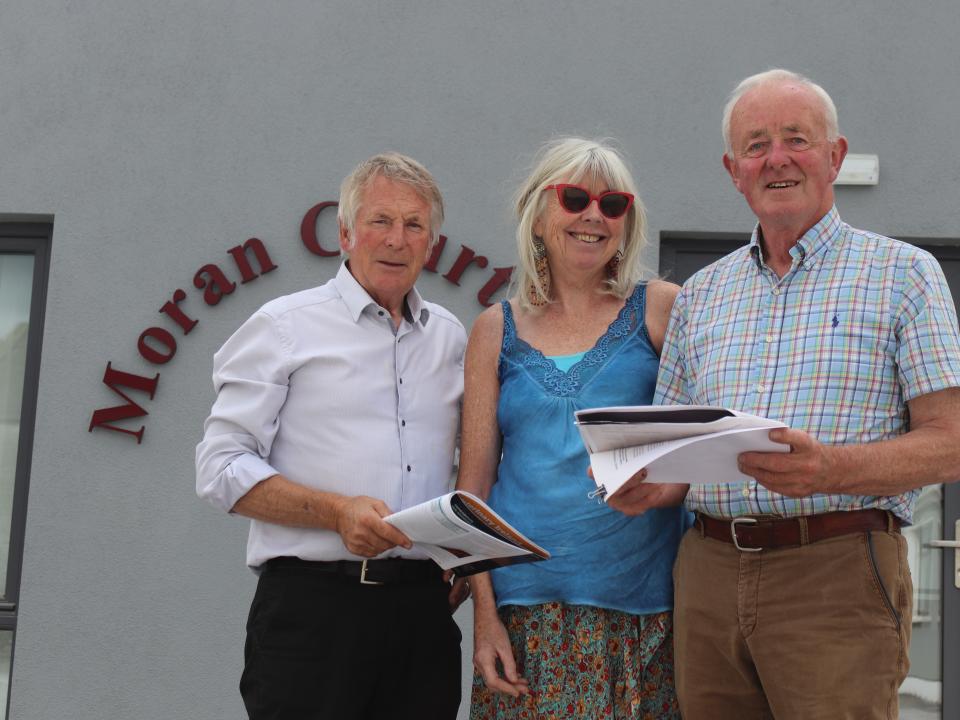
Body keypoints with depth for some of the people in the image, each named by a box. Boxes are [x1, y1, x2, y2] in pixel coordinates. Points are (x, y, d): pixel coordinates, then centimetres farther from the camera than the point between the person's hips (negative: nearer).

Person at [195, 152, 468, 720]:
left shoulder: (451, 337, 15)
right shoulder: (287, 326, 1)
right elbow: (221, 469, -5)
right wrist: (337, 512, -17)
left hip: (424, 607, 4)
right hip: (313, 604, -4)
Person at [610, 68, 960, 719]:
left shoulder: (903, 273, 4)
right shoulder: (701, 294, 17)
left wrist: (832, 469, -21)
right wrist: (642, 482, -5)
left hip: (838, 573, -4)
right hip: (708, 573, 4)